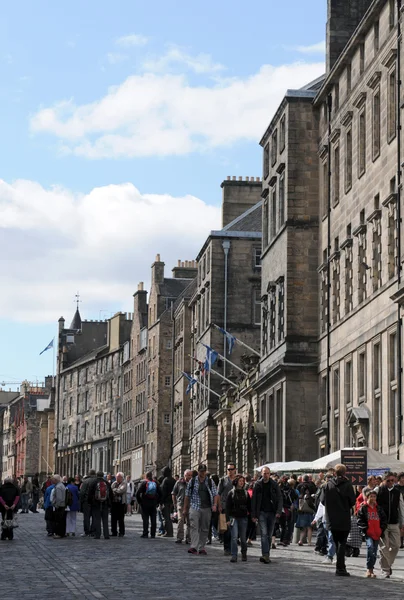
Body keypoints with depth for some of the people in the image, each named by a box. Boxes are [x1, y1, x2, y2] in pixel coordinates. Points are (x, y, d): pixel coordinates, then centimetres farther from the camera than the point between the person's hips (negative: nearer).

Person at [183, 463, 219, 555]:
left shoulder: (210, 482, 8)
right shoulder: (192, 481, 6)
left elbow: (215, 494, 5)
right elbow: (187, 495, 9)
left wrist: (215, 505, -12)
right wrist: (185, 508, 8)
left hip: (206, 508, 2)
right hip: (194, 507, -2)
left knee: (204, 529, 6)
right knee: (194, 527, -15)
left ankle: (201, 547, 14)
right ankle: (194, 547, -22)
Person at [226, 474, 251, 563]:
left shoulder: (245, 493, 8)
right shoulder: (231, 493, 1)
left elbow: (249, 506, 12)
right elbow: (227, 506, 0)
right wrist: (227, 519, -6)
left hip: (243, 518, 2)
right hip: (234, 517, -2)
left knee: (243, 538, 7)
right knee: (234, 537, -12)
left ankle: (244, 554, 26)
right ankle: (234, 556, -12)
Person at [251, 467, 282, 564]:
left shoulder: (274, 485, 3)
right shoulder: (258, 485, 1)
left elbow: (280, 499, 3)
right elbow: (253, 500, 4)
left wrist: (278, 512, -10)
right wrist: (253, 515, -1)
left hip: (272, 513, 2)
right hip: (262, 512, -2)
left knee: (269, 535, 6)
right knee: (264, 533, -14)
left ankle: (265, 556, 14)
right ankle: (265, 555, -21)